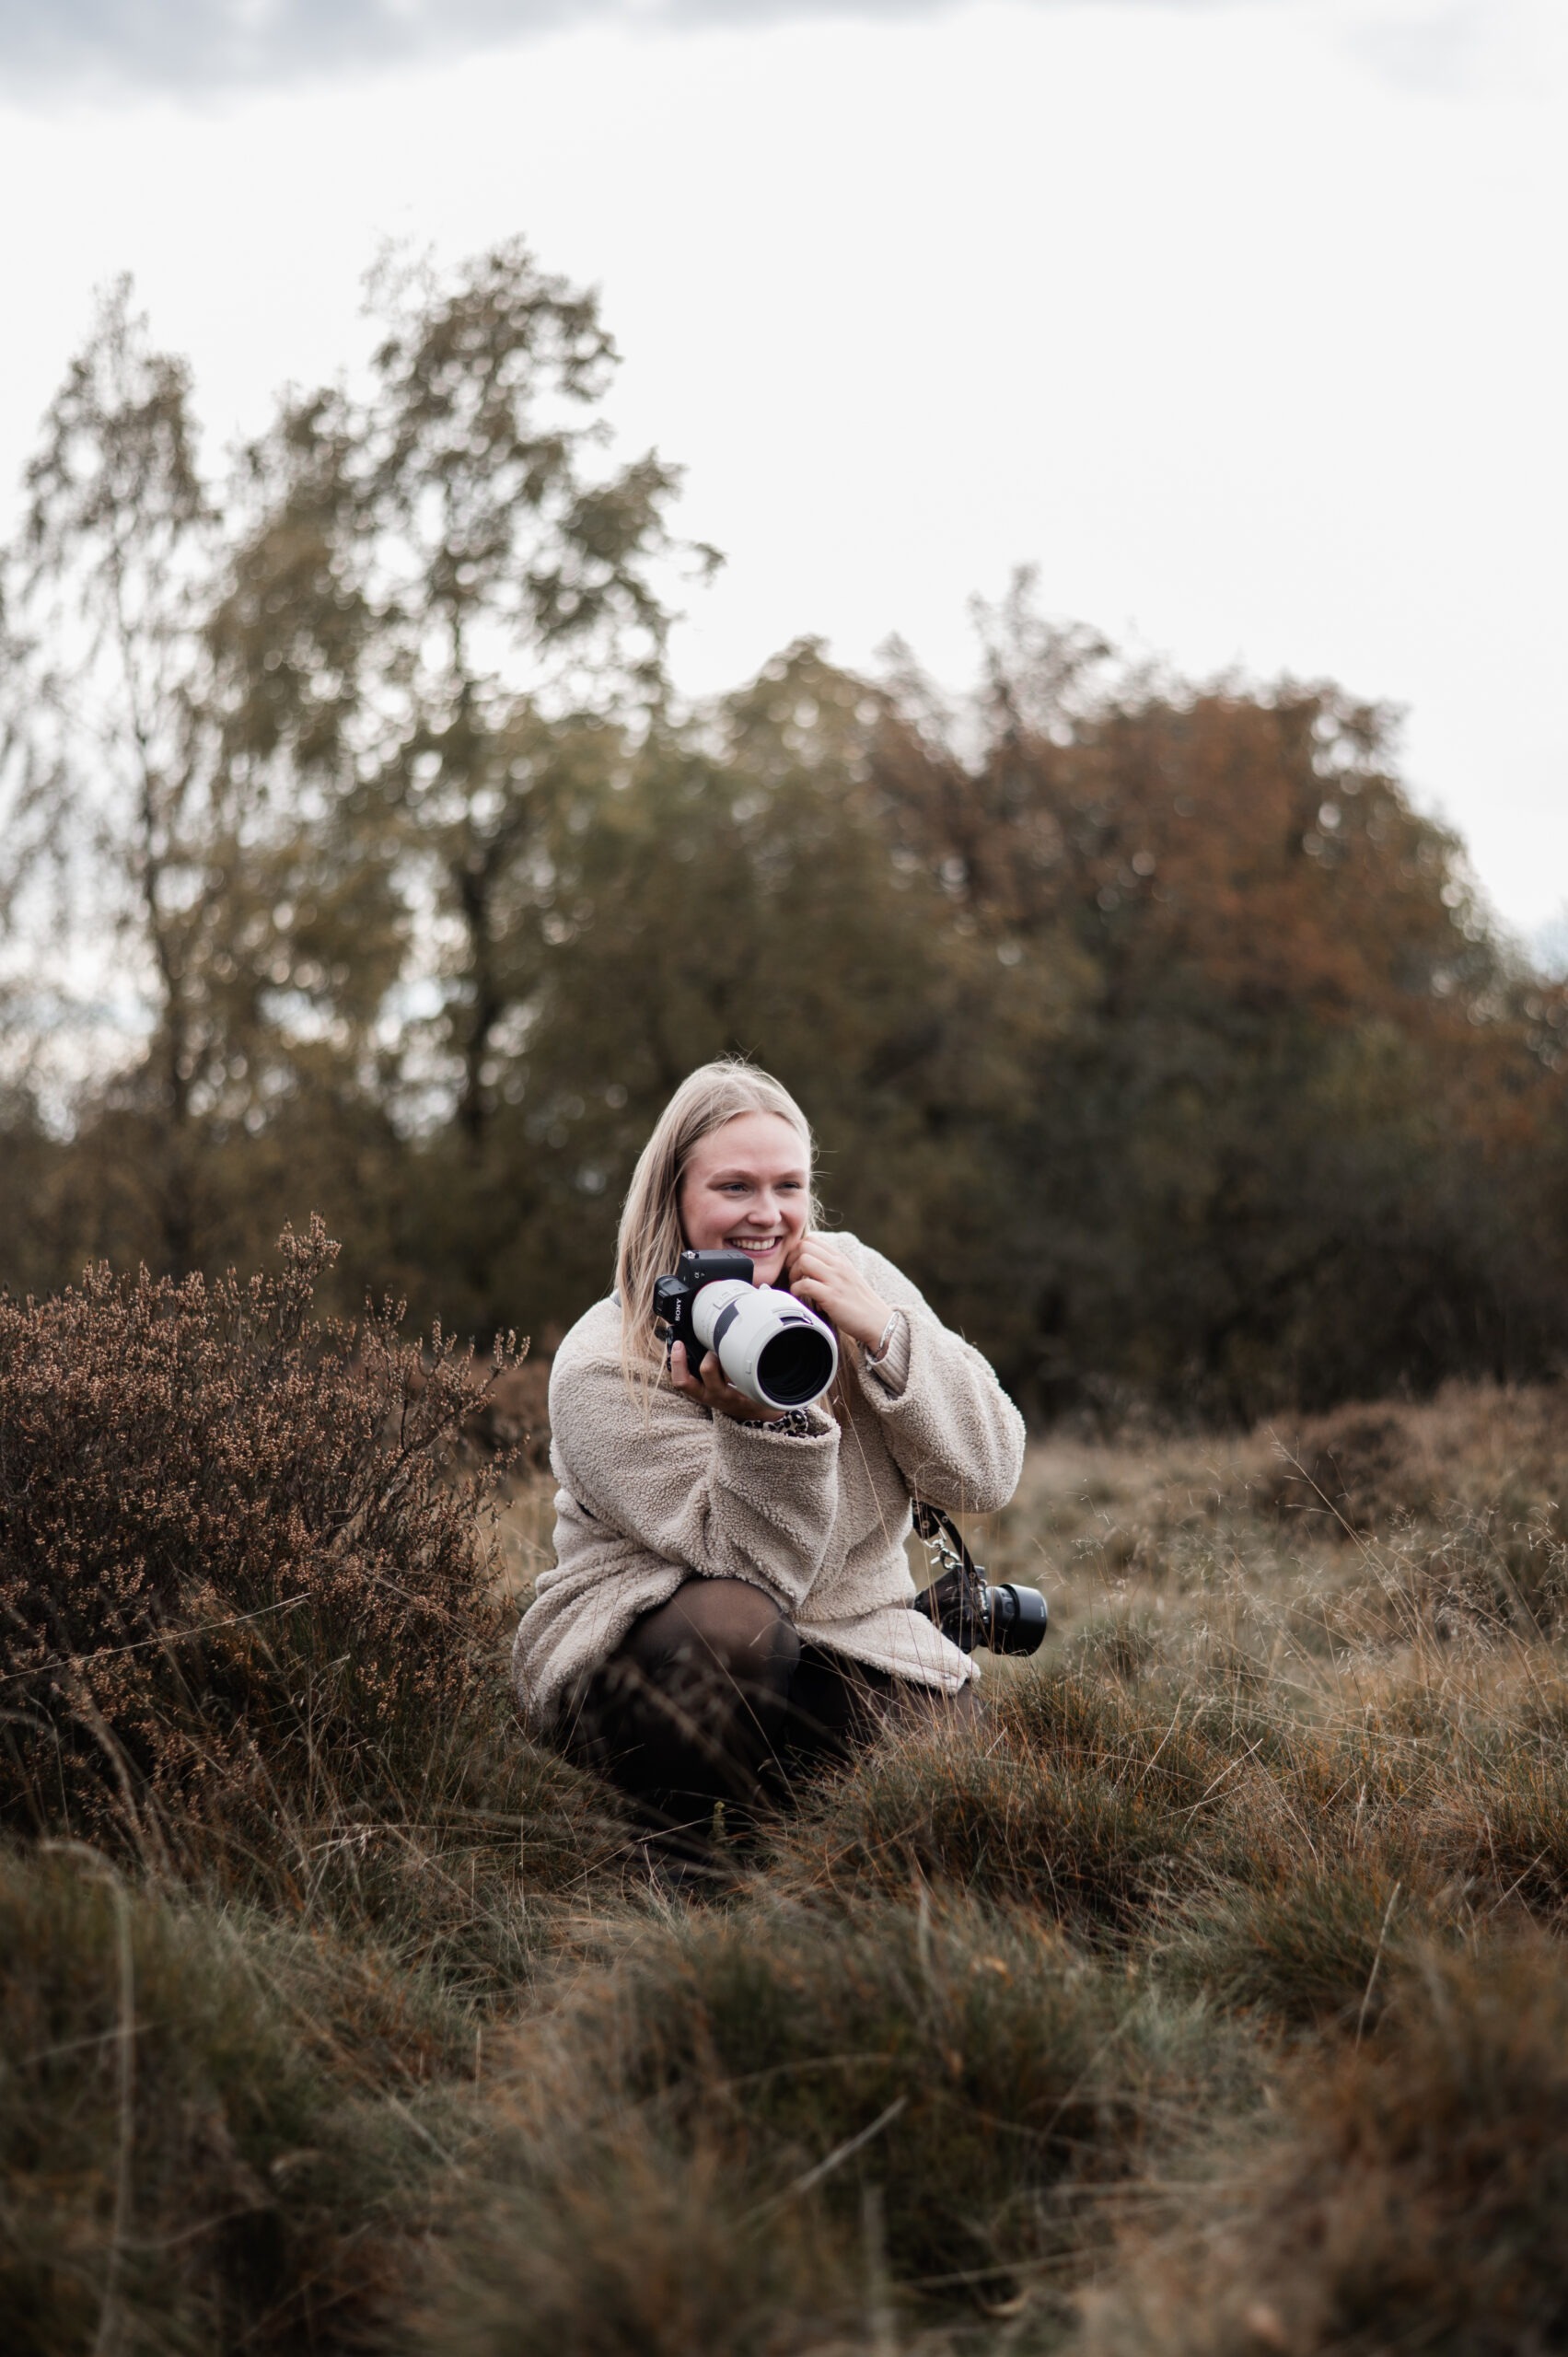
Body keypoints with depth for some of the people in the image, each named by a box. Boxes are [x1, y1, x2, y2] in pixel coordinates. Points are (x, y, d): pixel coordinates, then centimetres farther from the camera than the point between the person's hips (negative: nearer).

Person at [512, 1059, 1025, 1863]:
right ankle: (692, 1864, -12)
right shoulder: (602, 1366, -12)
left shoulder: (856, 1280, 0)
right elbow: (756, 1567, -19)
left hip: (852, 1642, 4)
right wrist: (757, 1419, -35)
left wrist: (881, 1332, -18)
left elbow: (986, 1477, -7)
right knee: (730, 1622, -36)